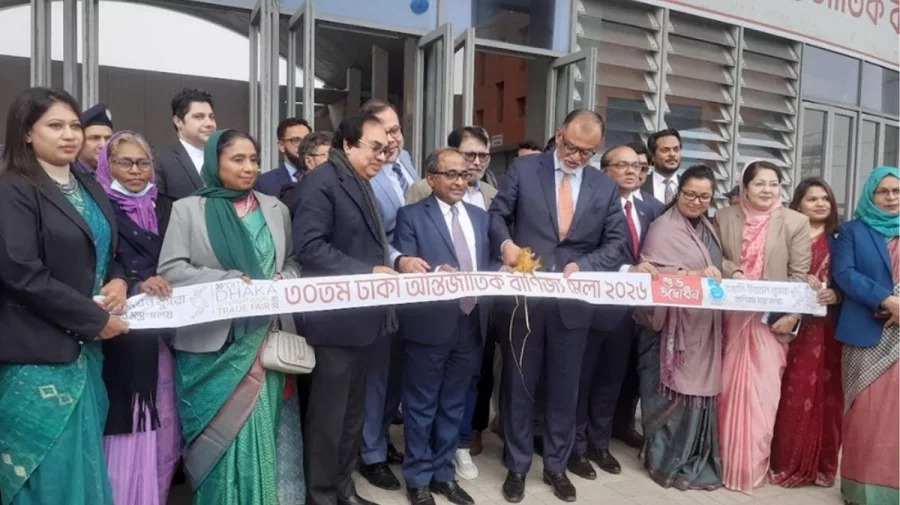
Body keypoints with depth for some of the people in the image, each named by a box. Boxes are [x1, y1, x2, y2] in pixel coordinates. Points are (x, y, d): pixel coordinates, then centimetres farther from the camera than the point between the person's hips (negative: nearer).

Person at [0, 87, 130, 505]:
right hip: (40, 351, -7)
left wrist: (118, 281, -3)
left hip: (85, 346, 7)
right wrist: (95, 319, -15)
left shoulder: (90, 189, 12)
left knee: (85, 462, 16)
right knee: (51, 471, 2)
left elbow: (109, 252, 20)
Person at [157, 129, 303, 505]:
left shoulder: (275, 209, 11)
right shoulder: (188, 208, 1)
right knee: (223, 433, 3)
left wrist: (283, 281, -8)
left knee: (264, 429, 7)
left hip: (265, 339, 3)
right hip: (212, 343, -3)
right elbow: (170, 269, -7)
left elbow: (292, 262, 15)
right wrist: (231, 280, -18)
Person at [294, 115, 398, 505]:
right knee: (329, 414, 4)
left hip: (364, 318, 9)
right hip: (336, 320, -9)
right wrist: (366, 273, -23)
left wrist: (389, 267, 6)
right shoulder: (322, 181, -12)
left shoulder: (362, 184, 17)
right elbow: (309, 246, -22)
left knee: (352, 412, 18)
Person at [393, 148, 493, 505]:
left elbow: (487, 266, 12)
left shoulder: (481, 217, 13)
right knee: (421, 405, 9)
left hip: (471, 324, 5)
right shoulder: (411, 216, -4)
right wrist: (435, 274, -27)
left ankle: (443, 474, 32)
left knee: (454, 405, 17)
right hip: (429, 325, -5)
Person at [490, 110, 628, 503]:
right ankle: (517, 466, 27)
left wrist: (583, 266, -12)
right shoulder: (523, 169, 0)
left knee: (564, 387, 13)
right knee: (519, 385, 10)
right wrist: (506, 243, -19)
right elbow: (497, 213, 1)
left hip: (574, 301, 2)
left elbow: (617, 242, 5)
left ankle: (556, 465, 32)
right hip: (524, 294, -2)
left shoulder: (606, 188, 6)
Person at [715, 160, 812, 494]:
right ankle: (726, 457, 25)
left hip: (771, 318, -1)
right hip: (731, 315, 2)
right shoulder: (724, 217, 4)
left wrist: (792, 314, -14)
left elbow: (800, 275, -3)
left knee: (763, 390, 1)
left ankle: (753, 463, 15)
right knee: (729, 387, 8)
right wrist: (733, 272, -12)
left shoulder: (795, 222, -1)